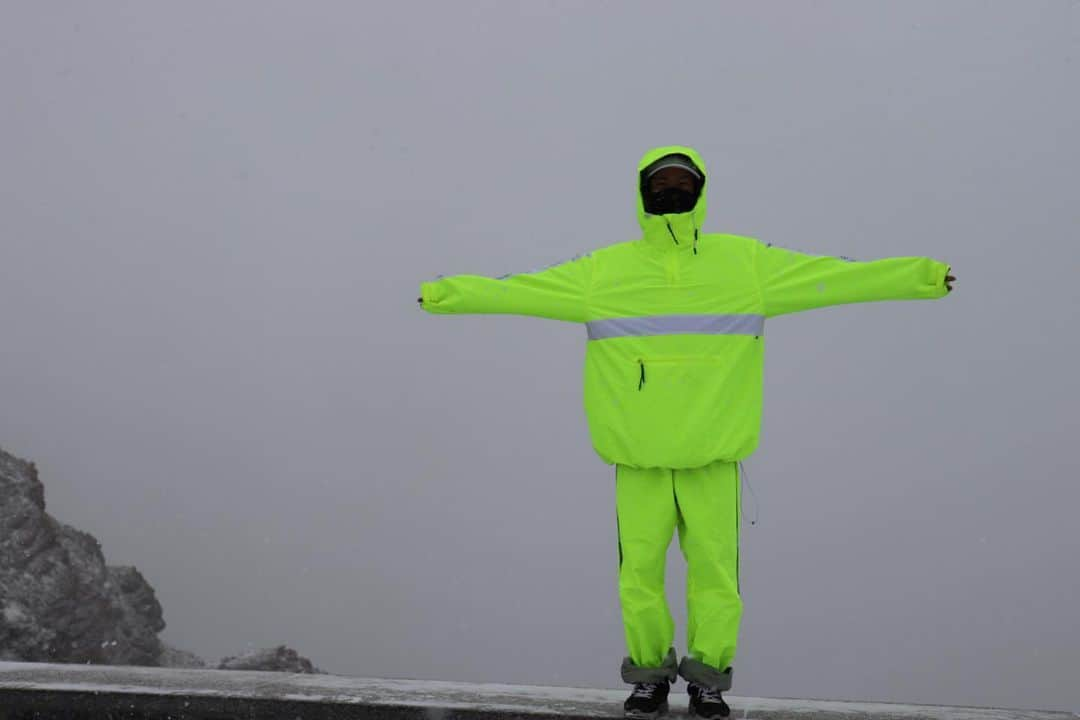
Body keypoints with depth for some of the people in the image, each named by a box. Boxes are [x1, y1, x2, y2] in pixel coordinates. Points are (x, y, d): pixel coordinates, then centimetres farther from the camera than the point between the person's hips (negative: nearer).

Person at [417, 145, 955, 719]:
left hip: (714, 454, 0)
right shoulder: (602, 271, 5)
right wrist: (448, 293, -3)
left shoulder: (747, 261, 5)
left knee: (715, 567, 1)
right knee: (640, 569, 3)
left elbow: (836, 277, 3)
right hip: (638, 457, 0)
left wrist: (919, 277, -2)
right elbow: (519, 287, 4)